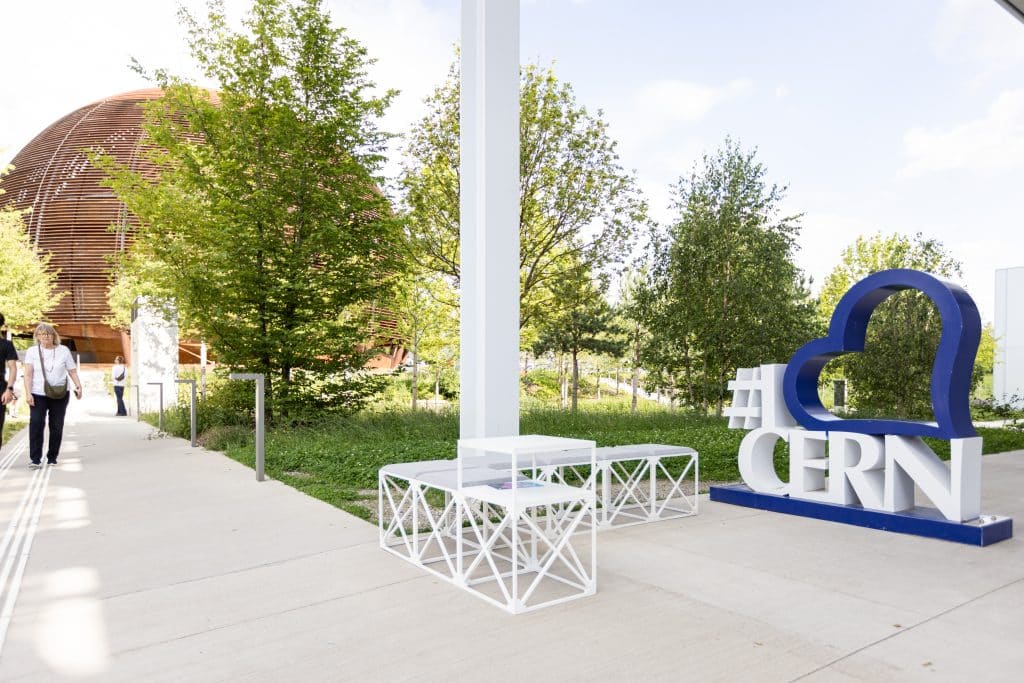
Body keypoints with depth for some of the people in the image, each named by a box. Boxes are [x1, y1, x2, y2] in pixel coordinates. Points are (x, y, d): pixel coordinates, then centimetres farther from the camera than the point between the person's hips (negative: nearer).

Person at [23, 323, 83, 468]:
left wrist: (78, 386, -10)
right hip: (38, 394, -1)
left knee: (57, 426, 5)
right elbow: (28, 374, -2)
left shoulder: (63, 350, 6)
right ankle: (35, 459, -10)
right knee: (36, 424, -13)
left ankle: (52, 457, 16)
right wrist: (28, 393, -12)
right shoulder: (32, 351, 4)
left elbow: (72, 371, 5)